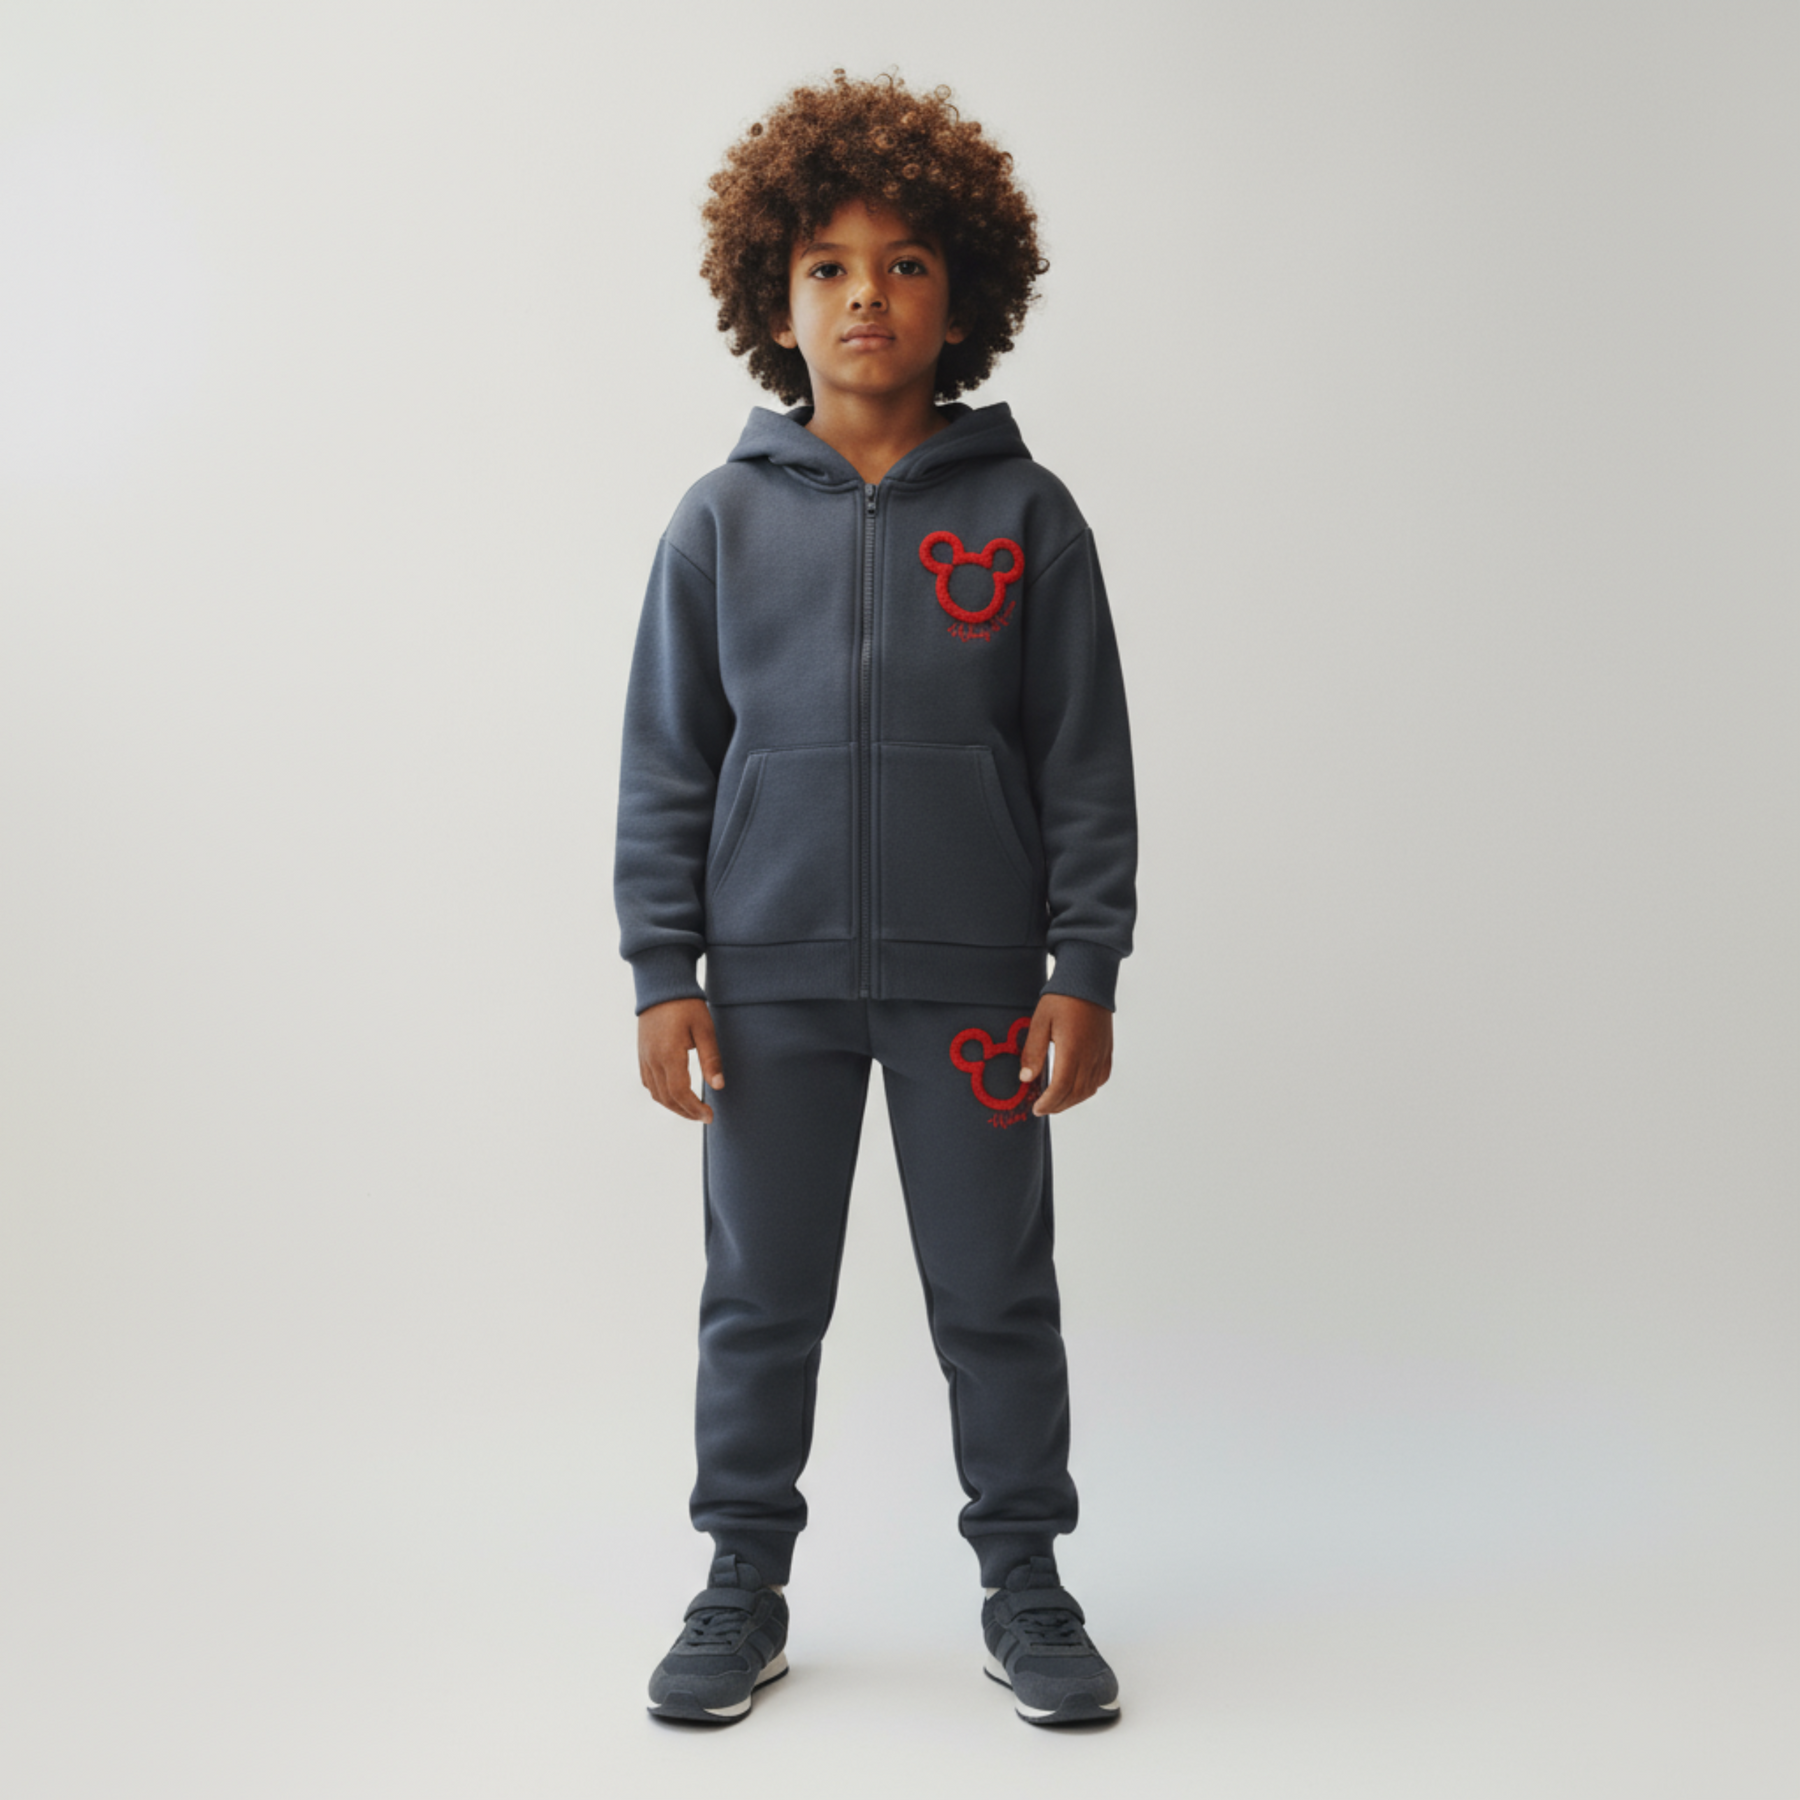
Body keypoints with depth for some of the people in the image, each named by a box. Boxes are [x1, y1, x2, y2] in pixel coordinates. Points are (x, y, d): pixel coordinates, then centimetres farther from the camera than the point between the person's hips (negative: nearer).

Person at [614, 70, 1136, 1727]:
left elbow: (1087, 762, 2)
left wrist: (1084, 972, -3)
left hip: (974, 980, -1)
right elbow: (665, 764, 5)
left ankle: (1025, 1587, 27)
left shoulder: (1024, 514, 0)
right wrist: (663, 976, -1)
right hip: (772, 981, 1)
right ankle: (745, 1586, 28)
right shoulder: (724, 520, 3)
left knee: (998, 1300, 9)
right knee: (761, 1301, 11)